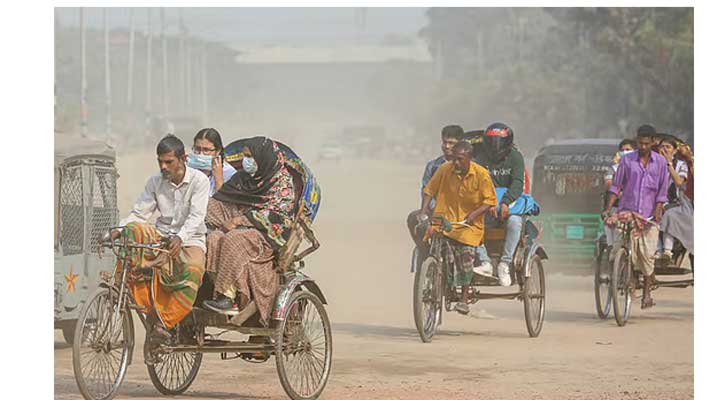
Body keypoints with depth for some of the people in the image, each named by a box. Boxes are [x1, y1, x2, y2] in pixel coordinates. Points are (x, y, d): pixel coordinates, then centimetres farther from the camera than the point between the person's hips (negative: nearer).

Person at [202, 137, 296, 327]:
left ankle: (227, 295, -36)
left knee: (236, 240, -34)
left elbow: (277, 213, -12)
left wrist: (241, 219, -17)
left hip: (268, 236, -6)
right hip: (242, 227, 6)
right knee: (214, 238, -24)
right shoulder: (242, 178, 19)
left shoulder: (282, 180, -1)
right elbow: (218, 203, 17)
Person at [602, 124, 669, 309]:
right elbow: (616, 186, 7)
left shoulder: (660, 162, 4)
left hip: (649, 215, 0)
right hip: (627, 211, 0)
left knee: (647, 254, -3)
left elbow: (662, 191, 3)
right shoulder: (627, 160, 5)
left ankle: (647, 292, 9)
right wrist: (608, 208, -3)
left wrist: (657, 212, -9)